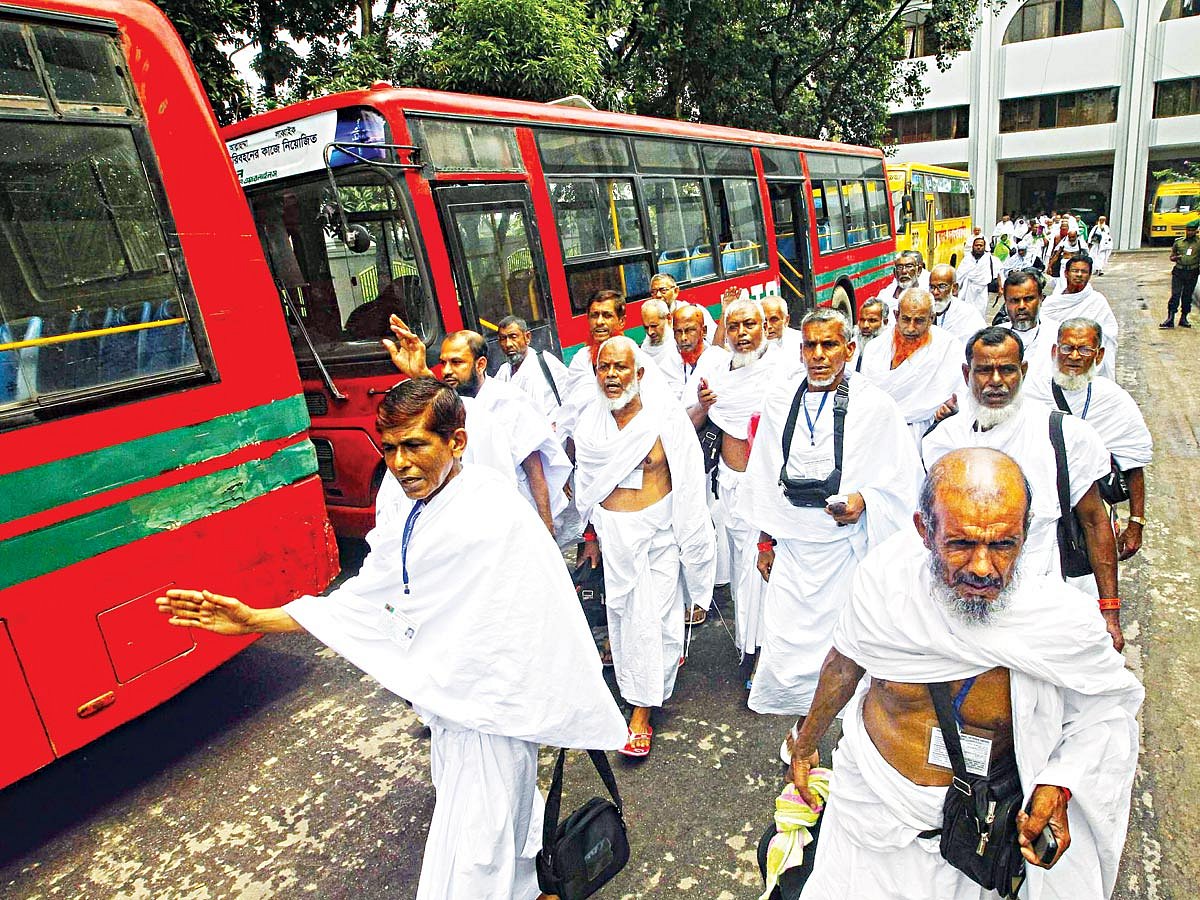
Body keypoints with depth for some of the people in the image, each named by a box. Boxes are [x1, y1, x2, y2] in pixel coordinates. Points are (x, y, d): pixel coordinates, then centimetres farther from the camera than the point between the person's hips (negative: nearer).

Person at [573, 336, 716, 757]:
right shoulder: (590, 421, 1)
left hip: (658, 533, -4)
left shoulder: (665, 416, -12)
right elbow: (587, 482, 11)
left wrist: (689, 540, -7)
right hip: (613, 533, 4)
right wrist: (591, 535, 15)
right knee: (620, 613, 13)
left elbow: (687, 483, -9)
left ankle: (642, 712, 12)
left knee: (650, 618, -2)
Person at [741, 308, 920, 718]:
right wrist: (764, 542, 14)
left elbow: (905, 480, 0)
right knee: (784, 646, 7)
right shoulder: (779, 399, 2)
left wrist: (864, 500, -20)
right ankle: (799, 720, 31)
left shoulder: (875, 406, -8)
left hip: (847, 547, -3)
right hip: (790, 547, 3)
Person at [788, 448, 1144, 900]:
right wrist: (807, 740, 11)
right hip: (870, 800, 1)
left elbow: (1108, 704, -3)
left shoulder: (1061, 621, -25)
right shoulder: (885, 575, -23)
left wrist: (1059, 787, -19)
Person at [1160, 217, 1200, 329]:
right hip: (1178, 272, 0)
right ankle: (1170, 319, -7)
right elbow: (1171, 257, 13)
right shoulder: (1178, 242, 6)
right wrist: (1176, 258, -9)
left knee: (1187, 297, 7)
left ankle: (1183, 318, 16)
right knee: (1175, 295, -5)